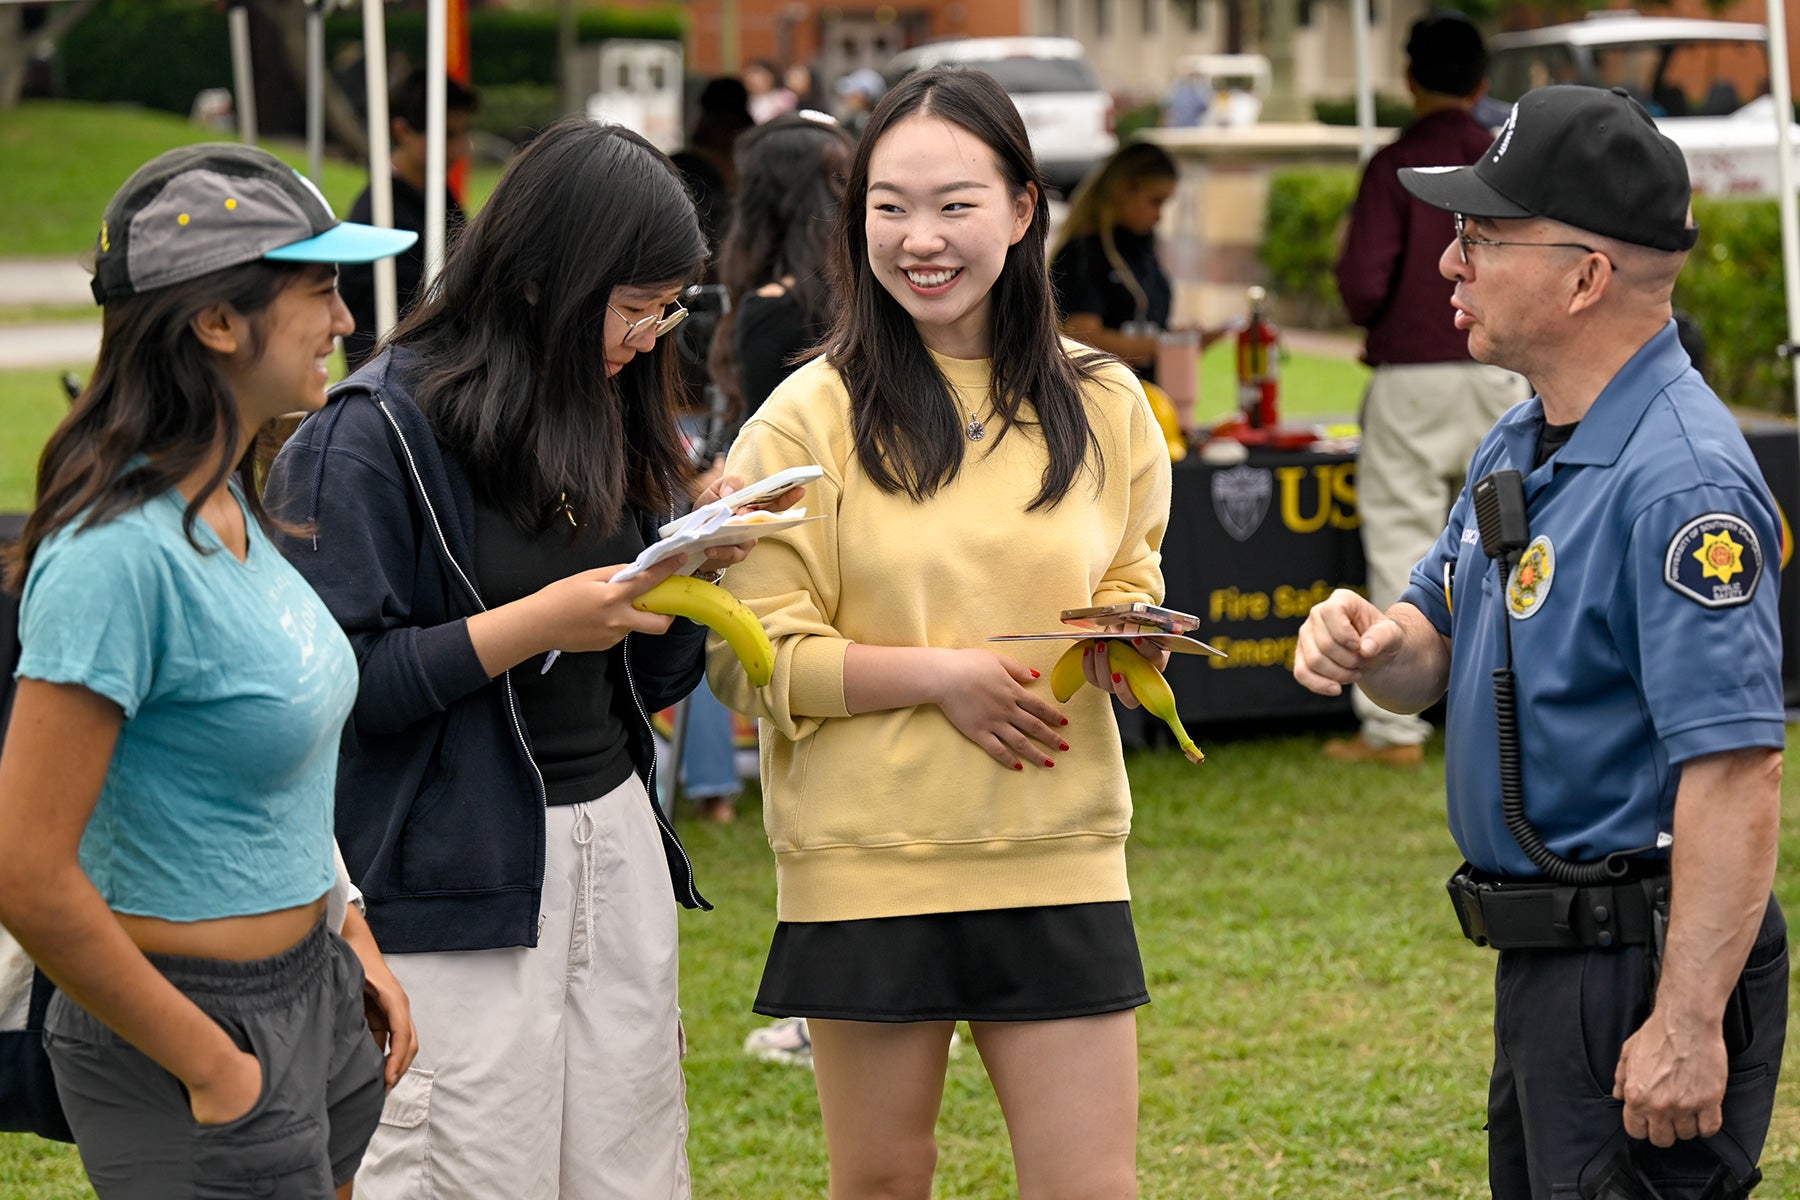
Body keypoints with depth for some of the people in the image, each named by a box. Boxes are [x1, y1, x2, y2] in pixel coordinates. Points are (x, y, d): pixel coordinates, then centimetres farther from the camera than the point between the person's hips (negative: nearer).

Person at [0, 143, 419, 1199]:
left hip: (309, 994, 9)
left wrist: (350, 940, 10)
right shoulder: (122, 553, -22)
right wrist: (210, 1070, -17)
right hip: (197, 1028, -9)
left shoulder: (230, 505, 6)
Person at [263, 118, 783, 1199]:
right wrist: (538, 624, -20)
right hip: (457, 874, -7)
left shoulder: (612, 420, 13)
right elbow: (333, 679, -16)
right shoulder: (381, 430, -9)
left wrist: (697, 568, -2)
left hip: (618, 842, 7)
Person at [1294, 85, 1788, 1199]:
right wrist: (1369, 642, -6)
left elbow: (1736, 767, -26)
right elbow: (1436, 655, 19)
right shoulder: (1519, 445, 12)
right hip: (1547, 968, 10)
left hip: (1647, 968, -10)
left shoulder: (1681, 476, -21)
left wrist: (1688, 1025, -28)